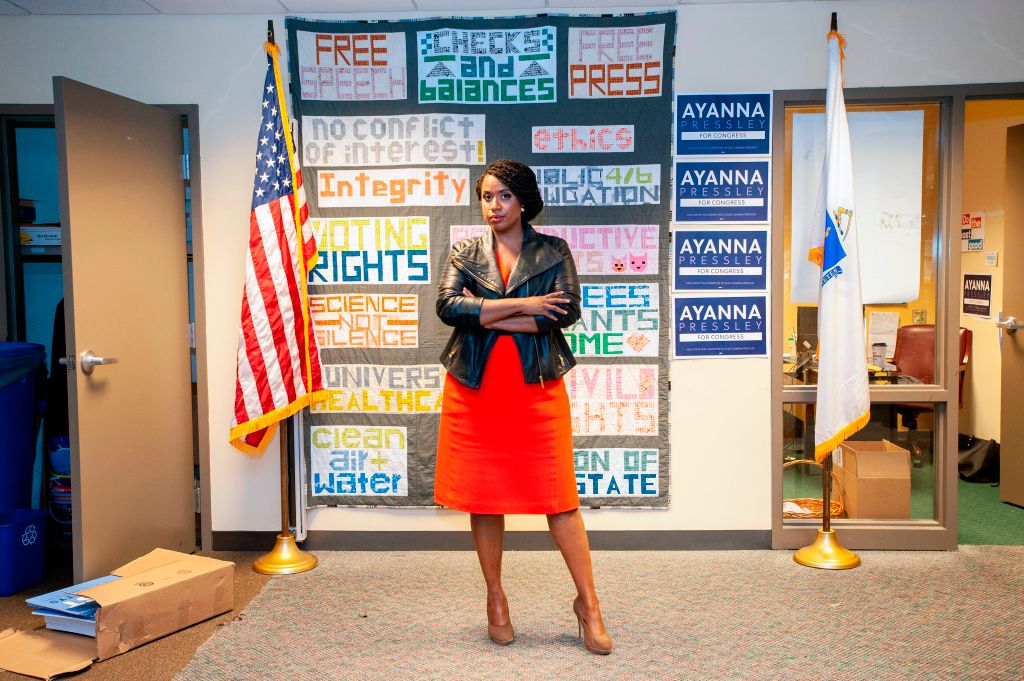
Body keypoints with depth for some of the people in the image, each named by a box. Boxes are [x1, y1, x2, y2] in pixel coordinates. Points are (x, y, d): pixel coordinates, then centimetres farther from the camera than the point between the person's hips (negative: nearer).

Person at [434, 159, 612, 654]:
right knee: (483, 498, 7)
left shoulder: (553, 252, 5)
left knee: (559, 497, -2)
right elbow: (447, 305, -10)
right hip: (475, 389, 2)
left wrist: (487, 315, -11)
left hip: (536, 389, -1)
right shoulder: (465, 253, 8)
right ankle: (496, 600, 24)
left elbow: (567, 311, -11)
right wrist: (520, 305, -15)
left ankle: (588, 602, 12)